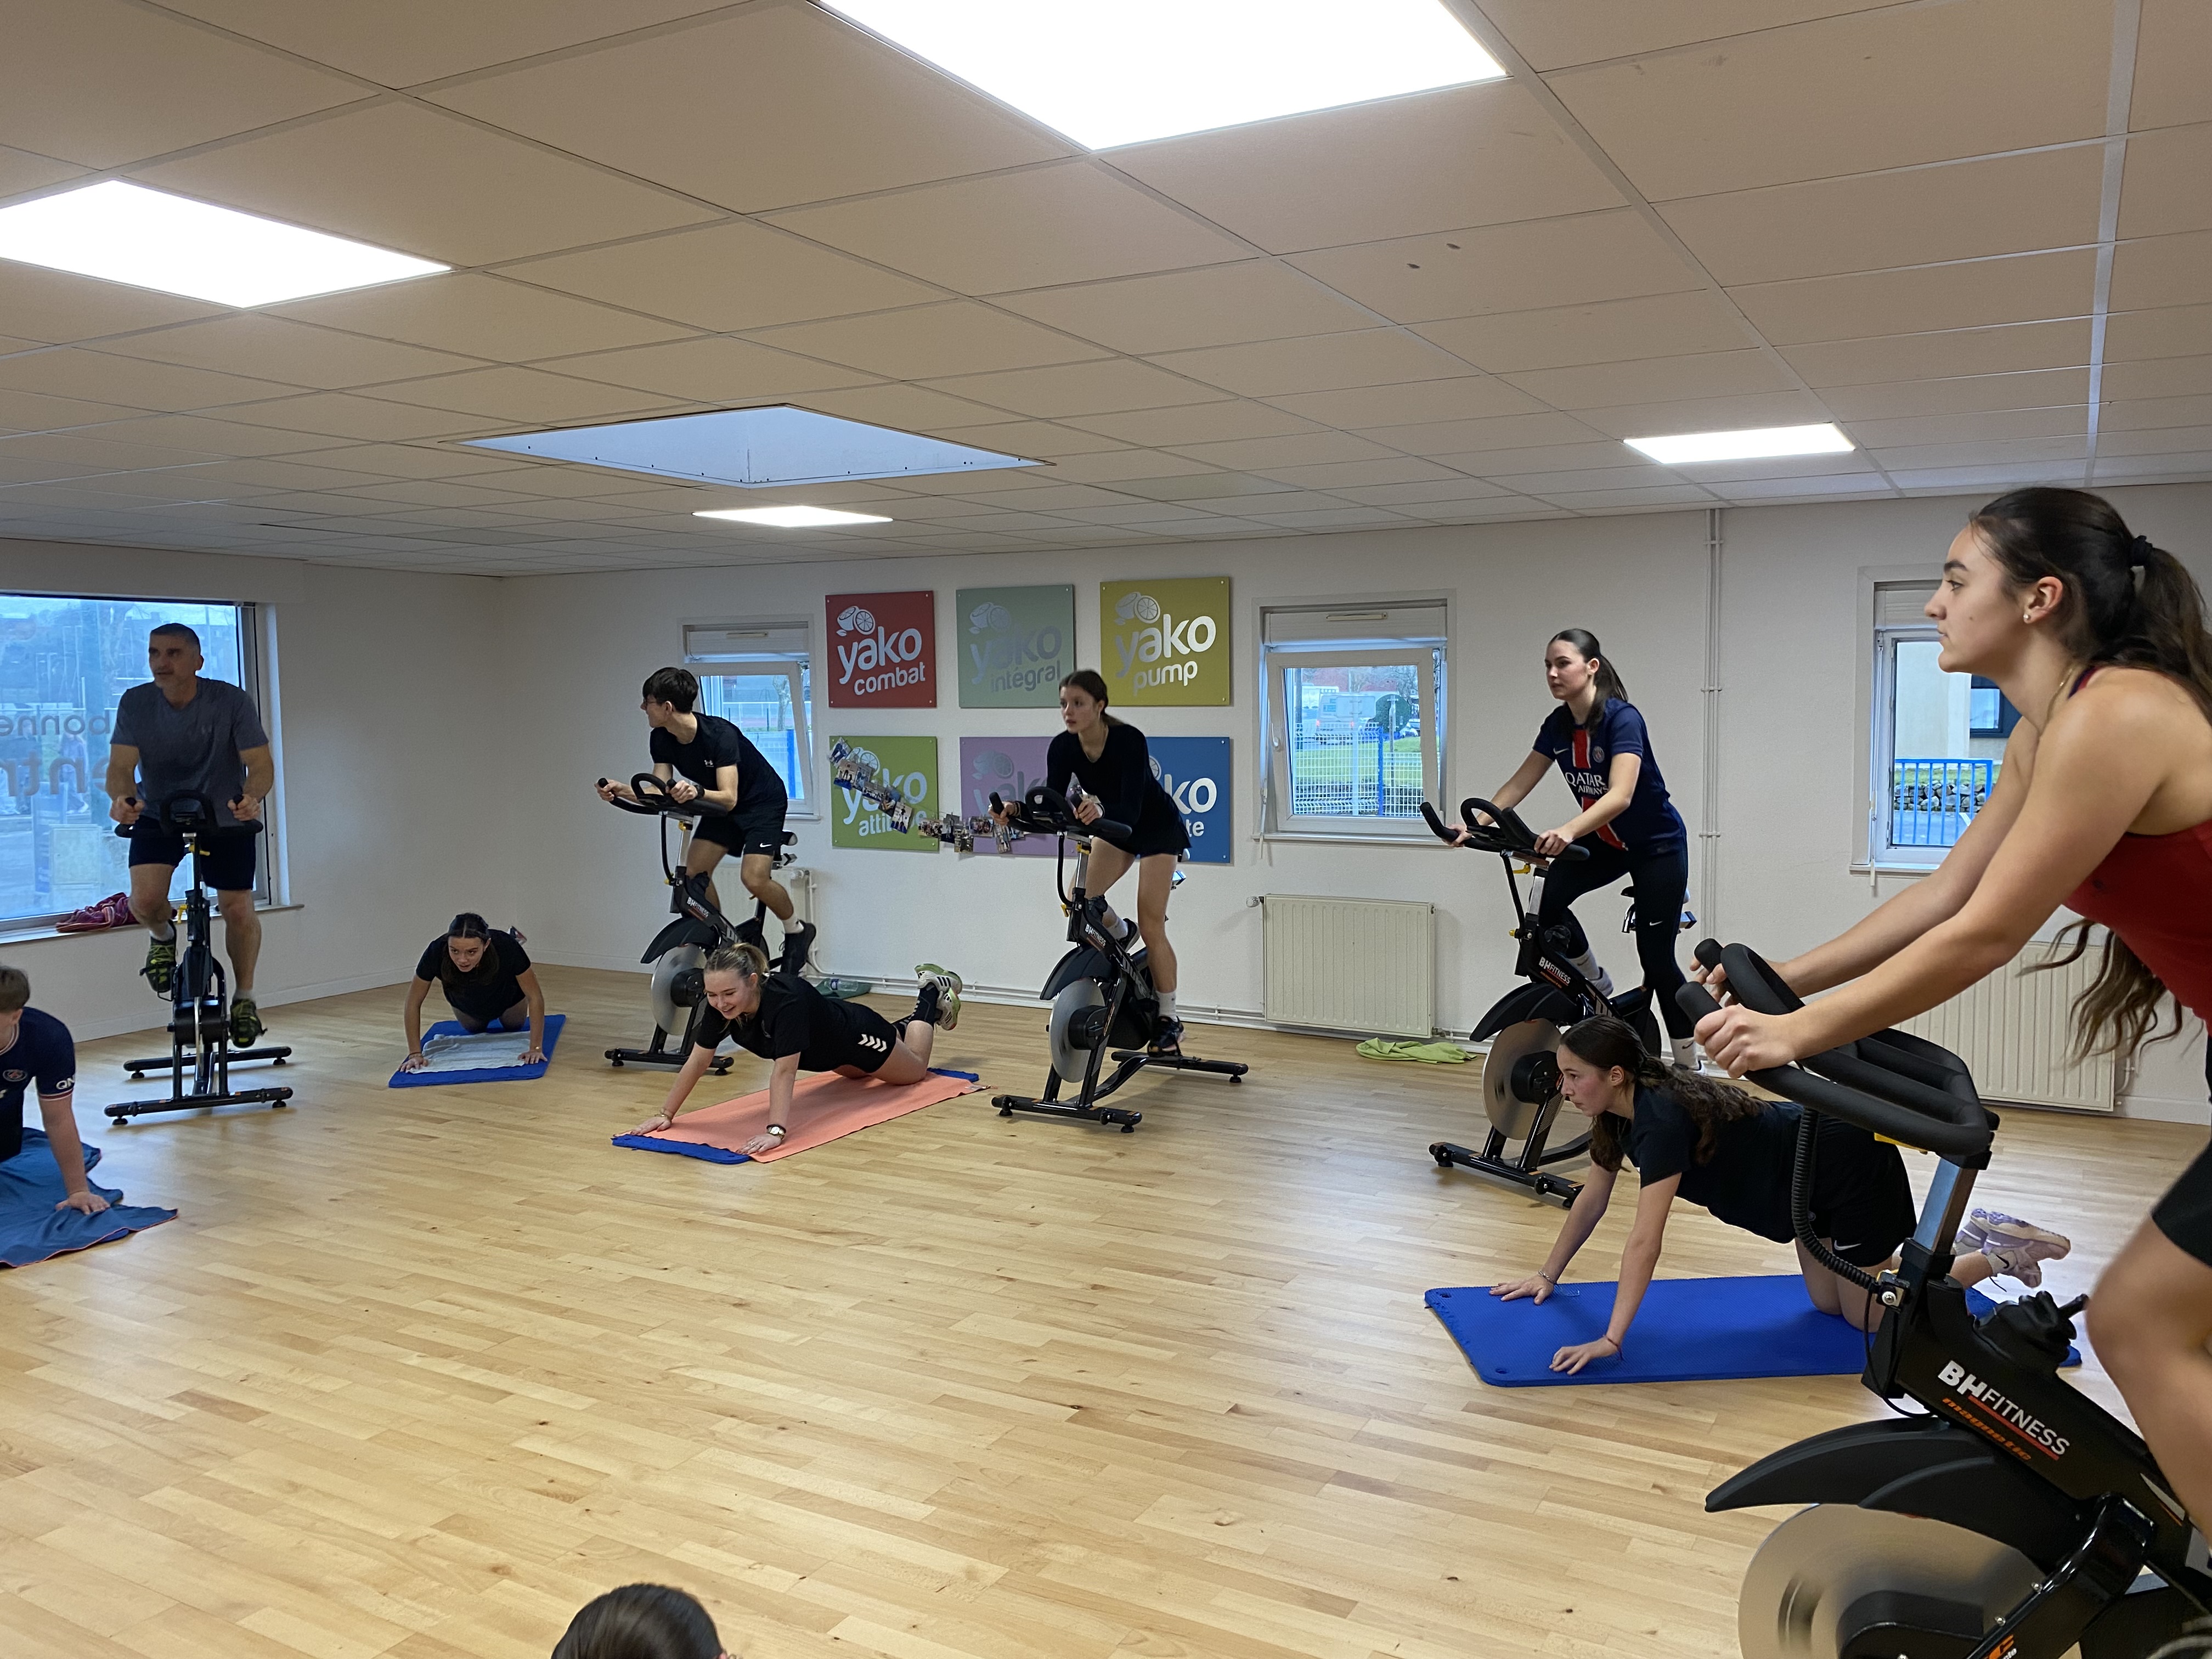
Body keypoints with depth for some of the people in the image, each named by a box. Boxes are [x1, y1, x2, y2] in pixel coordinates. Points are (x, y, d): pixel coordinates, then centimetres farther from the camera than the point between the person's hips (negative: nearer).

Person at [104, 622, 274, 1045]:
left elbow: (261, 764, -21)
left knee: (238, 911, -5)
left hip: (225, 816, -1)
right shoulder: (136, 703, -12)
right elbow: (121, 766, -19)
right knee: (145, 901, -20)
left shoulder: (231, 701, -18)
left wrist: (252, 797, -44)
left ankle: (244, 997, 20)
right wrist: (122, 797, -42)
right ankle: (164, 935, 19)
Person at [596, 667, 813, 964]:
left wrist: (696, 792, -59)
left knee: (754, 879, -22)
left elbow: (728, 798, -40)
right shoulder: (661, 740, -12)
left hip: (763, 802, -7)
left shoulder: (719, 734, -33)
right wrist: (623, 791, -30)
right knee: (694, 872, -7)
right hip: (721, 806, 7)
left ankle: (798, 930, 3)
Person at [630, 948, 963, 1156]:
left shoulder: (785, 1000, -48)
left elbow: (784, 1072, -52)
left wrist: (776, 1131, -61)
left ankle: (933, 992, 46)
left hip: (857, 1035, -6)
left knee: (916, 1070, 26)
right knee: (859, 1073, 39)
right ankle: (903, 1027, 62)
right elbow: (698, 1060, -23)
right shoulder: (720, 1003, -30)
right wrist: (666, 1114, -24)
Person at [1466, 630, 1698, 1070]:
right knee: (1549, 899, -21)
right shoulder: (1557, 725, -7)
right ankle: (1597, 987, 4)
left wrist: (1568, 831, -56)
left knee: (1657, 958, -4)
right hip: (1606, 840, 6)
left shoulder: (1622, 719, -27)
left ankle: (1689, 1066, 15)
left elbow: (1620, 796, -40)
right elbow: (1519, 784, -4)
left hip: (1658, 845, -6)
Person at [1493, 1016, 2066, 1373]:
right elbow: (1592, 1200, 5)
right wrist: (1547, 1275, 7)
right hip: (1814, 1181, 9)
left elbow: (1645, 1240, -39)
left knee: (1870, 1317, 3)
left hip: (1848, 1165, -9)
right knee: (1828, 1303, 19)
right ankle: (1974, 1234, 32)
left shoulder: (1661, 1117, -35)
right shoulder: (1617, 1113, -8)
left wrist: (1611, 1340, -40)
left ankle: (2001, 1254, 18)